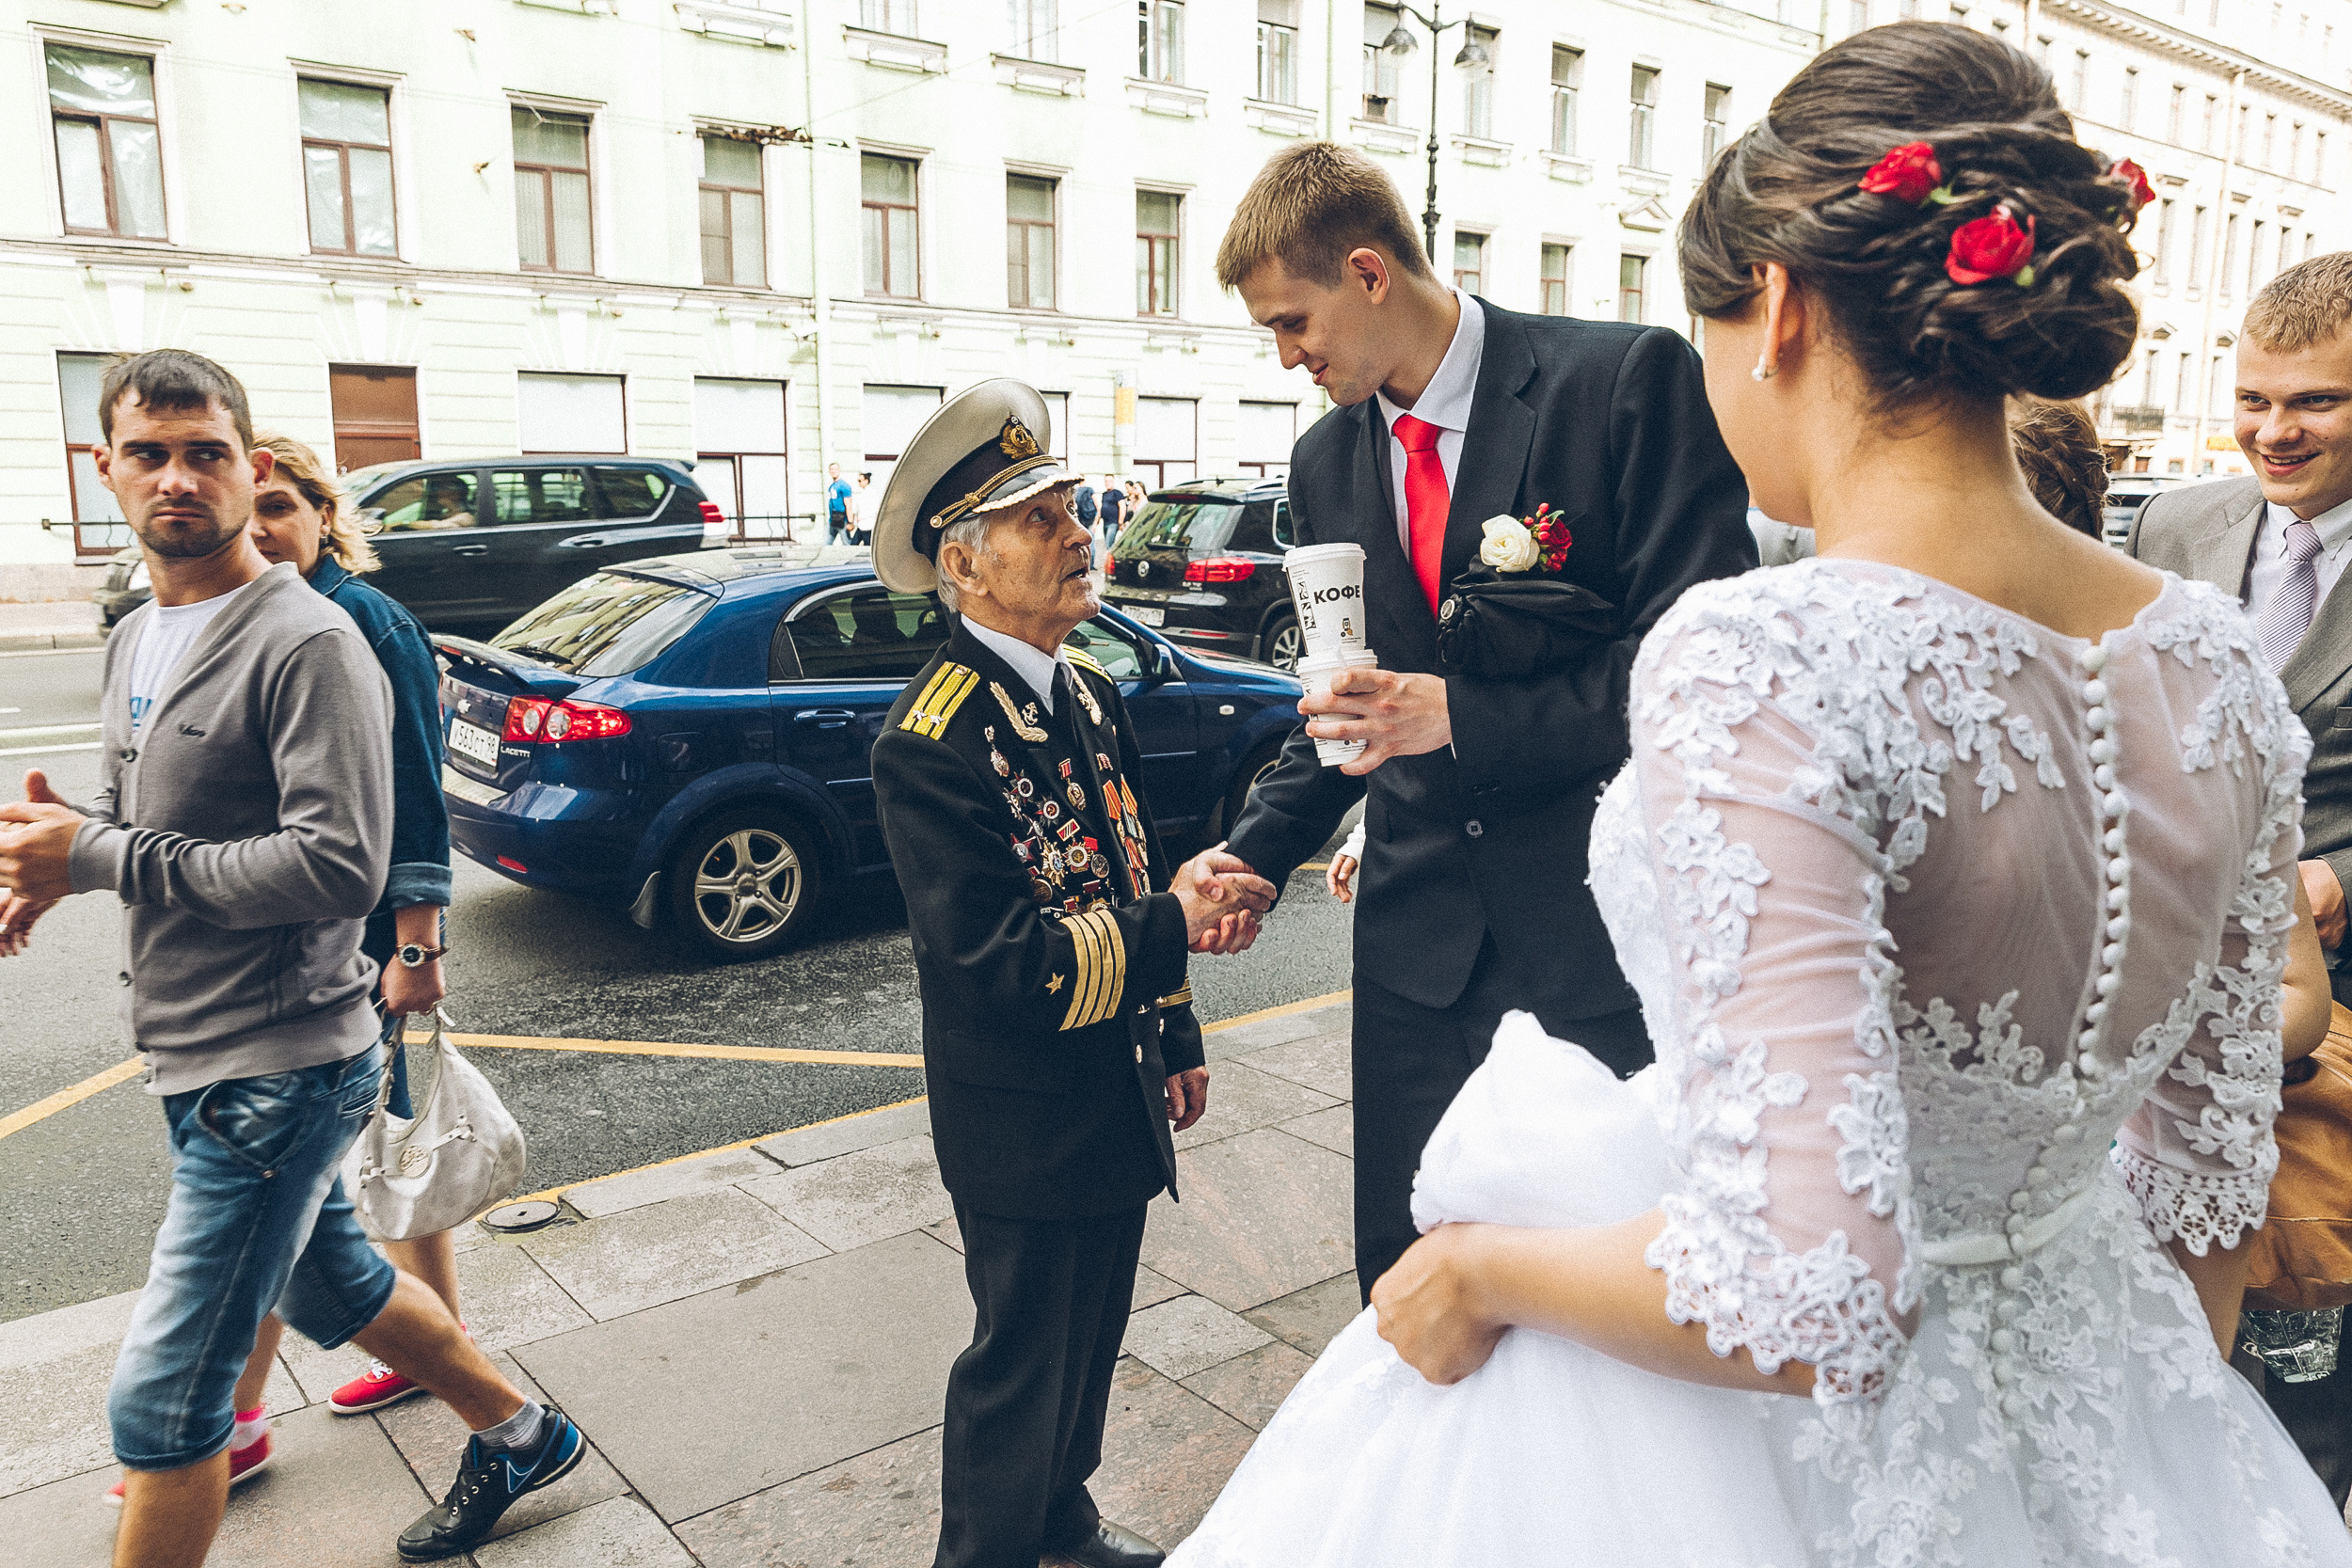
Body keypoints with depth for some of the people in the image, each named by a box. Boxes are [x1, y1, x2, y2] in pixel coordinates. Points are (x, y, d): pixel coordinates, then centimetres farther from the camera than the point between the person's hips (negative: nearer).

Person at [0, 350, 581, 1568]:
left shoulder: (306, 643, -18)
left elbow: (340, 868, -25)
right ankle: (519, 1435, 44)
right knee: (329, 1285, 24)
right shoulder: (136, 641, 11)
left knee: (160, 1402, -2)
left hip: (277, 1072, -10)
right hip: (193, 1060, 10)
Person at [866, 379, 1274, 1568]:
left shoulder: (1088, 691, 5)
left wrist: (1174, 1041, 16)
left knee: (1093, 1336, 25)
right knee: (1022, 1362, 11)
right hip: (1025, 1122, -8)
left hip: (1117, 1093, 8)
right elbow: (989, 960, -27)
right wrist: (1173, 925, -28)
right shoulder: (932, 741, -23)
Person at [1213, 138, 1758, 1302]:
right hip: (1417, 935, 5)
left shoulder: (1631, 380, -9)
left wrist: (1459, 717, -20)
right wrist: (1260, 850, 3)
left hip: (1599, 939, -5)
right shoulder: (1325, 462, 10)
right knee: (1400, 1268, 11)